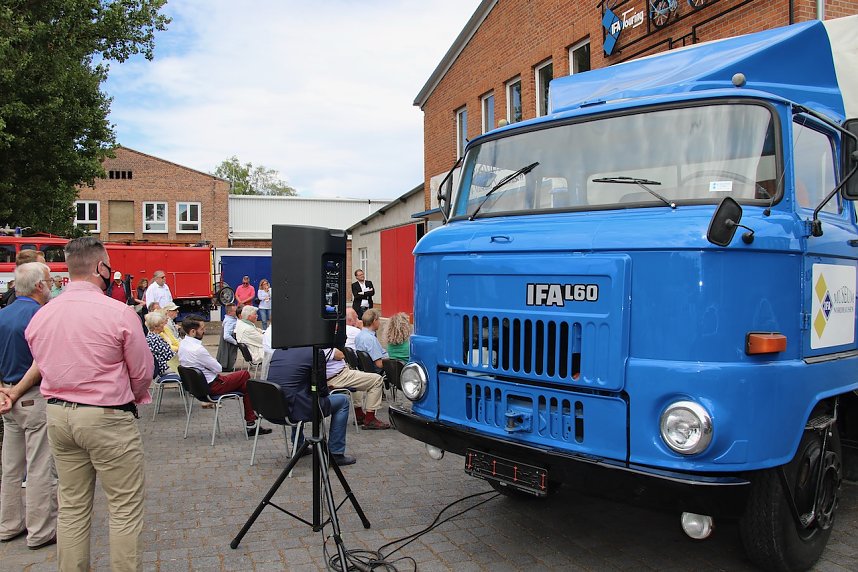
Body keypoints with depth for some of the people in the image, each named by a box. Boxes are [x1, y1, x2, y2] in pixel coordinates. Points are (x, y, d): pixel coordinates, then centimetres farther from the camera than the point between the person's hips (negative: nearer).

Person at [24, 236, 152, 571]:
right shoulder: (118, 313, -15)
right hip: (108, 418, -6)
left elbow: (44, 367, 10)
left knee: (71, 507, 17)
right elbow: (142, 372, -8)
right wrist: (131, 399, 11)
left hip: (57, 415, 6)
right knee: (125, 509, 4)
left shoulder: (39, 317, 2)